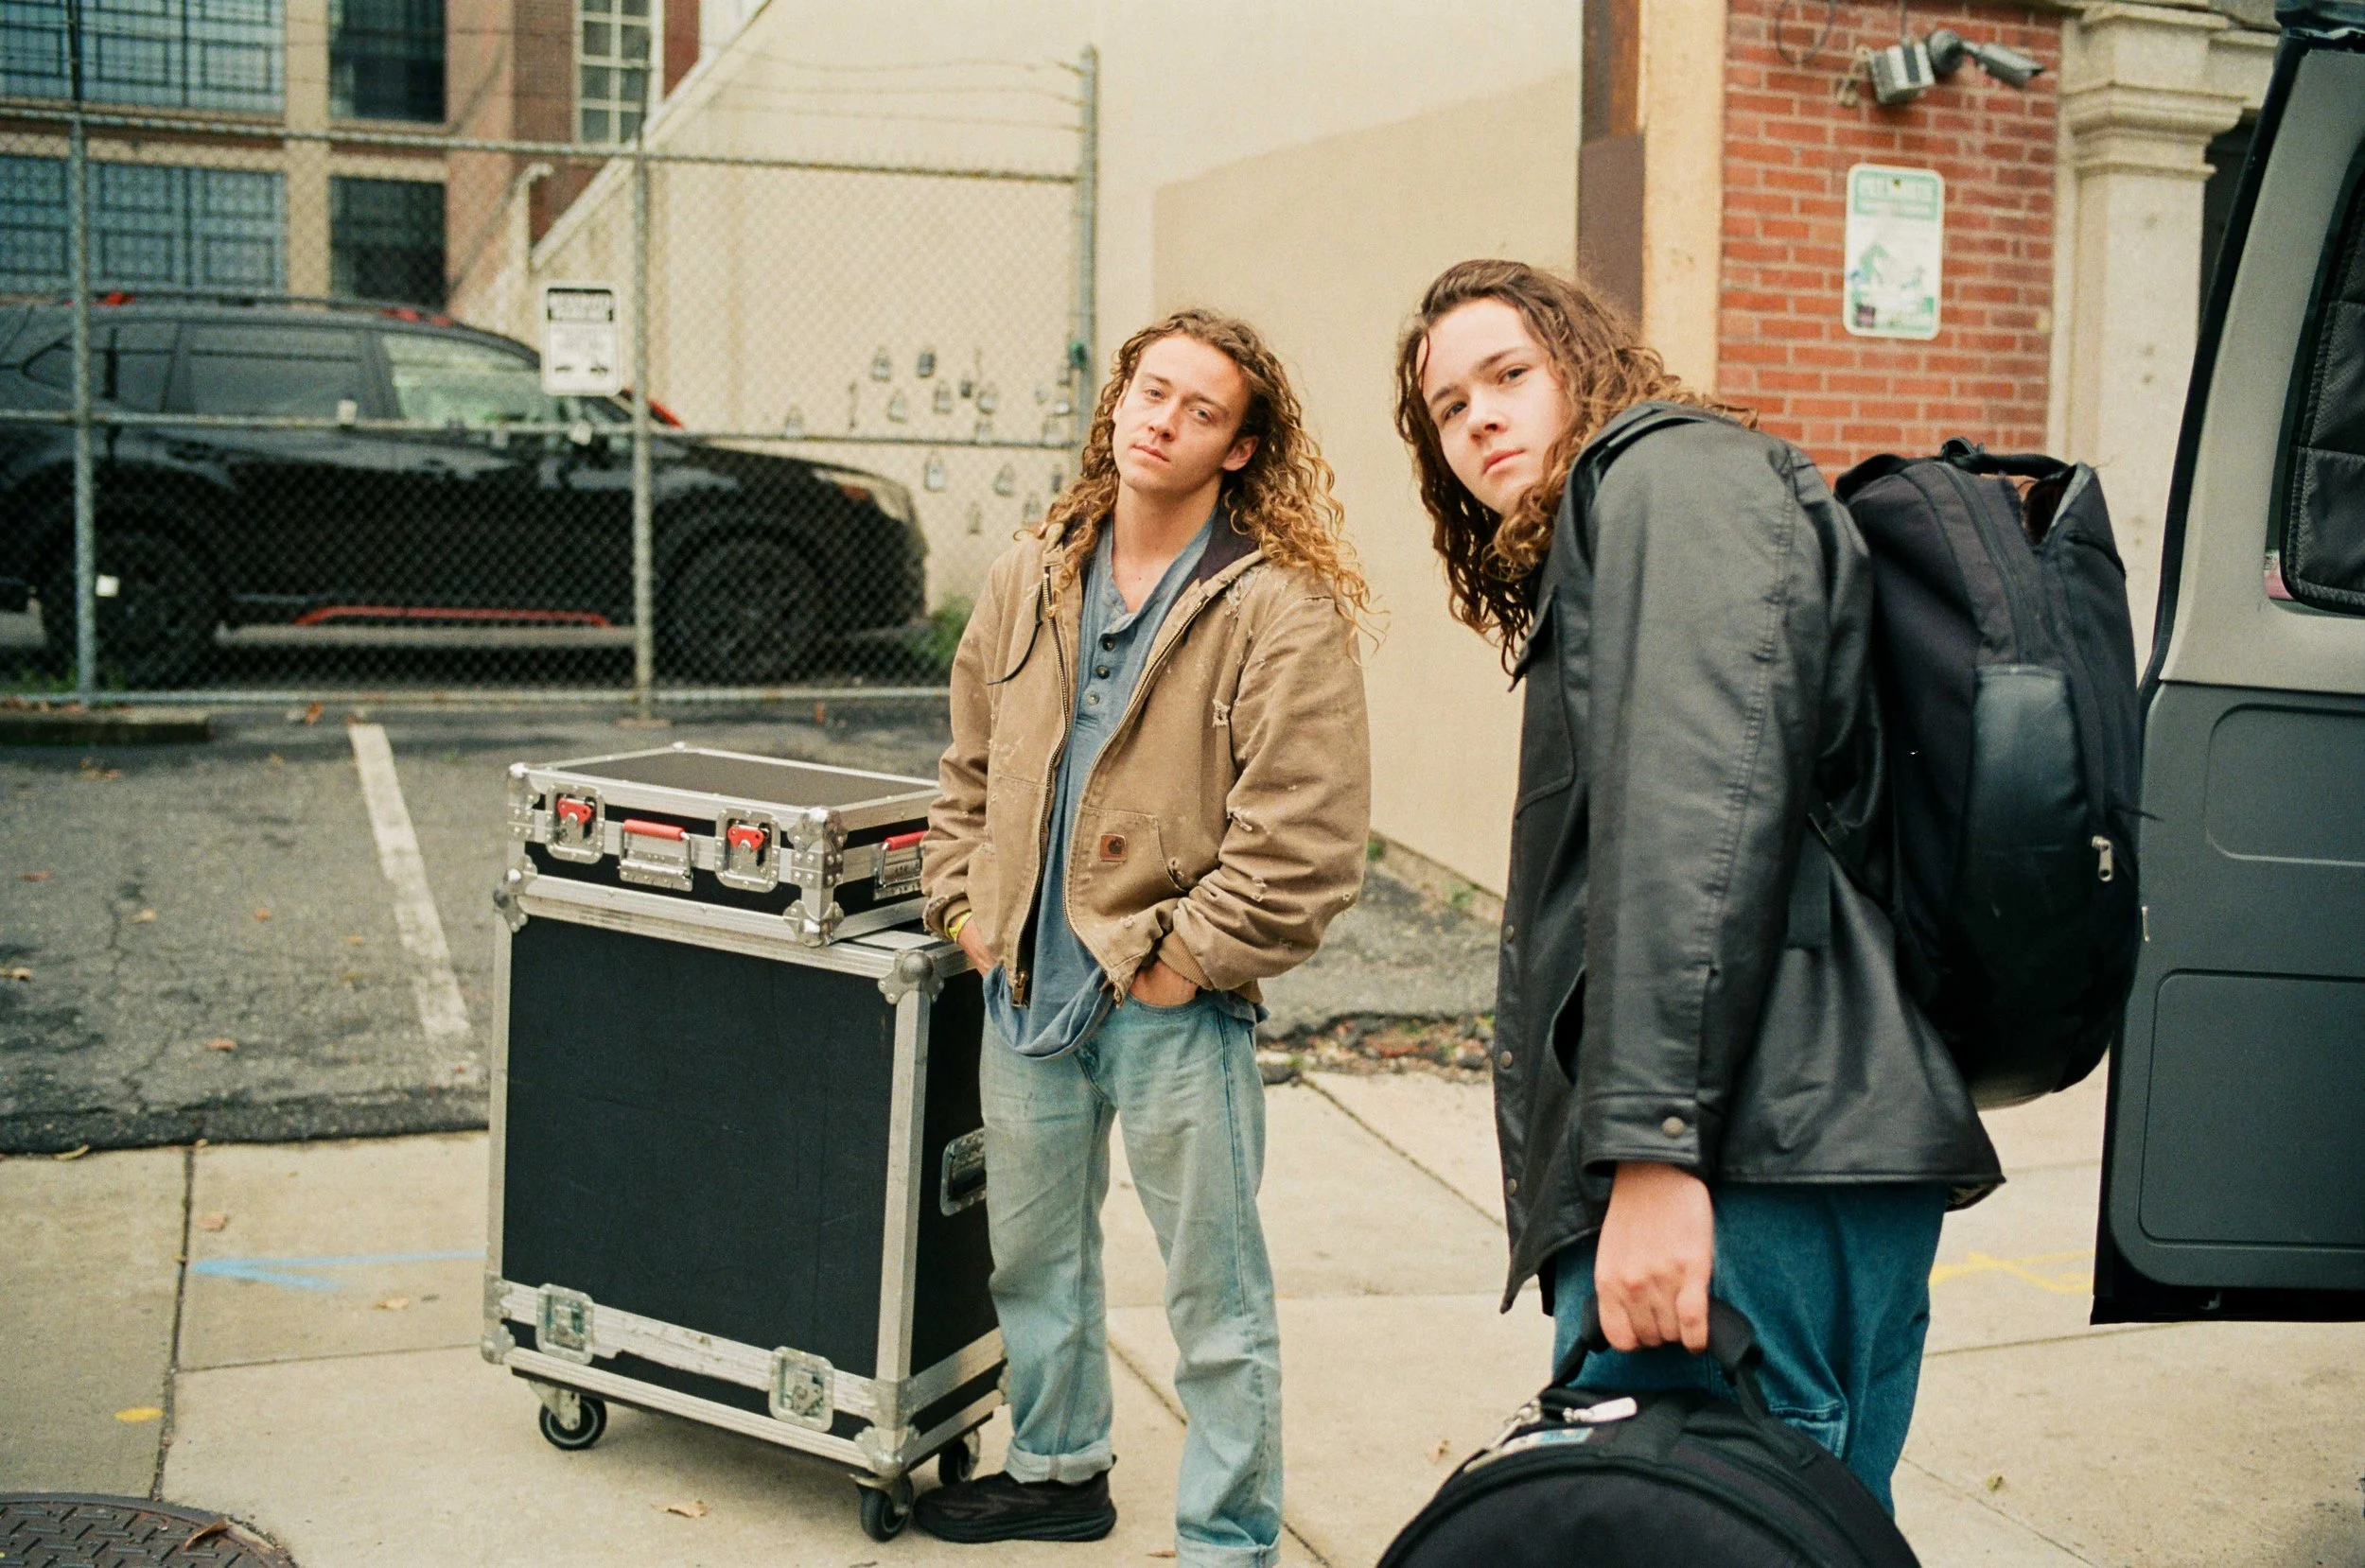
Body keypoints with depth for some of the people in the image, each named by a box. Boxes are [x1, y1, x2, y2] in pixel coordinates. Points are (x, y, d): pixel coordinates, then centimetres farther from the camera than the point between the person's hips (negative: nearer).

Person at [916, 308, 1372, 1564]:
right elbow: (969, 764, 18)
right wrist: (963, 900, 9)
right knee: (1032, 1256, 23)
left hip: (1174, 1005, -6)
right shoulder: (1029, 583, 8)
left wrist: (1185, 953, -16)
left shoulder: (1282, 612, -13)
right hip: (1027, 988, 7)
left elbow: (1307, 836, -18)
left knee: (1214, 1294, 5)